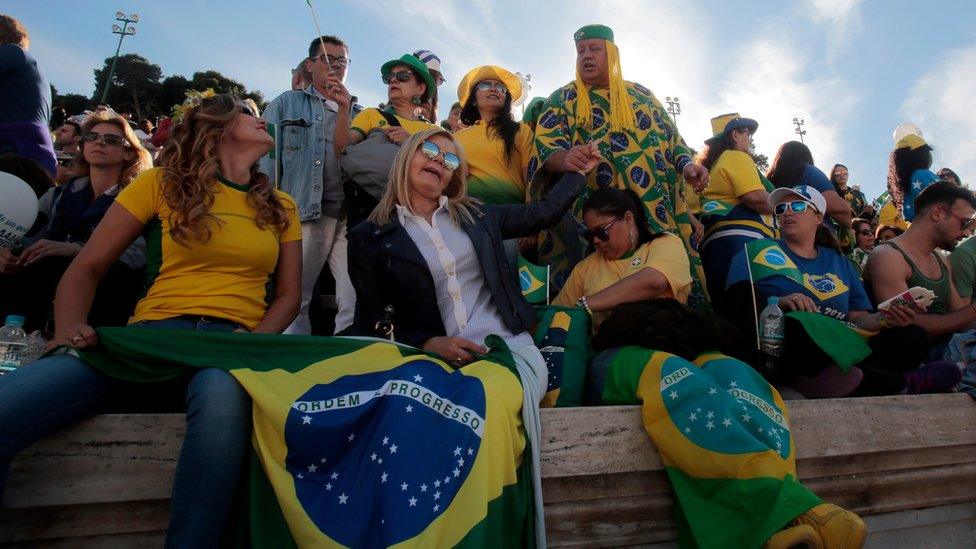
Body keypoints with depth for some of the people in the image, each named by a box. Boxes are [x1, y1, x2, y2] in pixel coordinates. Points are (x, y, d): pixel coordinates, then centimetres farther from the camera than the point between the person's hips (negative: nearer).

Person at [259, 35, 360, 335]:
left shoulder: (358, 113, 24)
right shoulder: (286, 103, 17)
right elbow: (267, 156, 7)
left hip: (351, 214, 2)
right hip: (304, 213, -1)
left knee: (357, 303, -7)